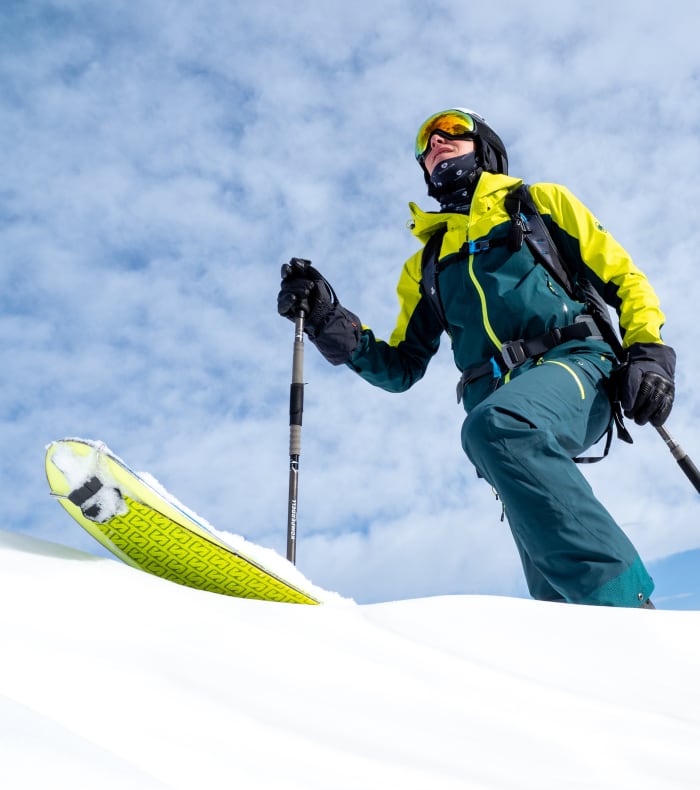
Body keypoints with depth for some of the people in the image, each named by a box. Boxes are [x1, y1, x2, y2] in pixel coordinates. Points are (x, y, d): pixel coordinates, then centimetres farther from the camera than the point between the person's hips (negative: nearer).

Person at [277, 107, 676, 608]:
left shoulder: (540, 202, 22)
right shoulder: (423, 266, 29)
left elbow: (624, 280, 15)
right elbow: (401, 367, 24)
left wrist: (647, 352, -3)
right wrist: (328, 321, 10)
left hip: (575, 365, -3)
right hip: (500, 405, 3)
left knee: (495, 427, -37)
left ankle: (623, 608, -38)